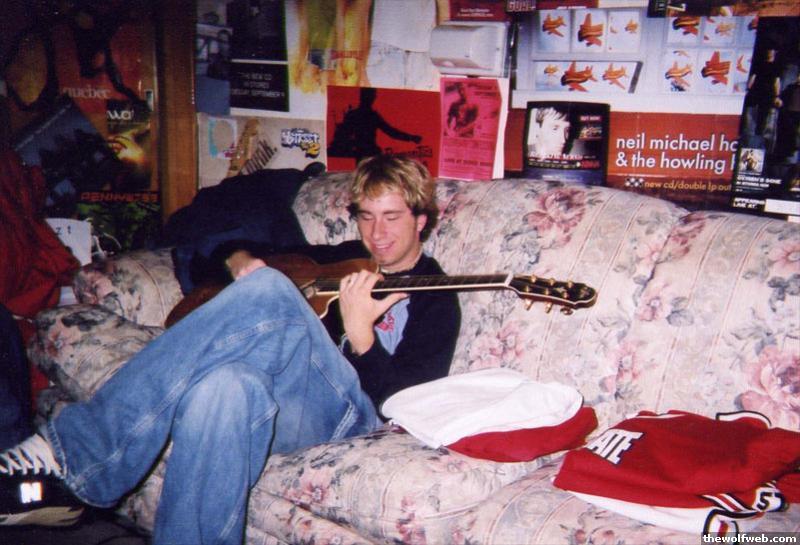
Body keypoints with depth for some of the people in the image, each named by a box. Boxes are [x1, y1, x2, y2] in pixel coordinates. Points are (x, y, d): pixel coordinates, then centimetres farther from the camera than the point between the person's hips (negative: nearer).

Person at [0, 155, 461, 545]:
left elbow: (403, 403, -3)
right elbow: (236, 255, 34)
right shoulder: (346, 259, 27)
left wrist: (359, 330, -17)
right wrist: (243, 263, 10)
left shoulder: (435, 301, 12)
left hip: (346, 408, -4)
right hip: (275, 391, 5)